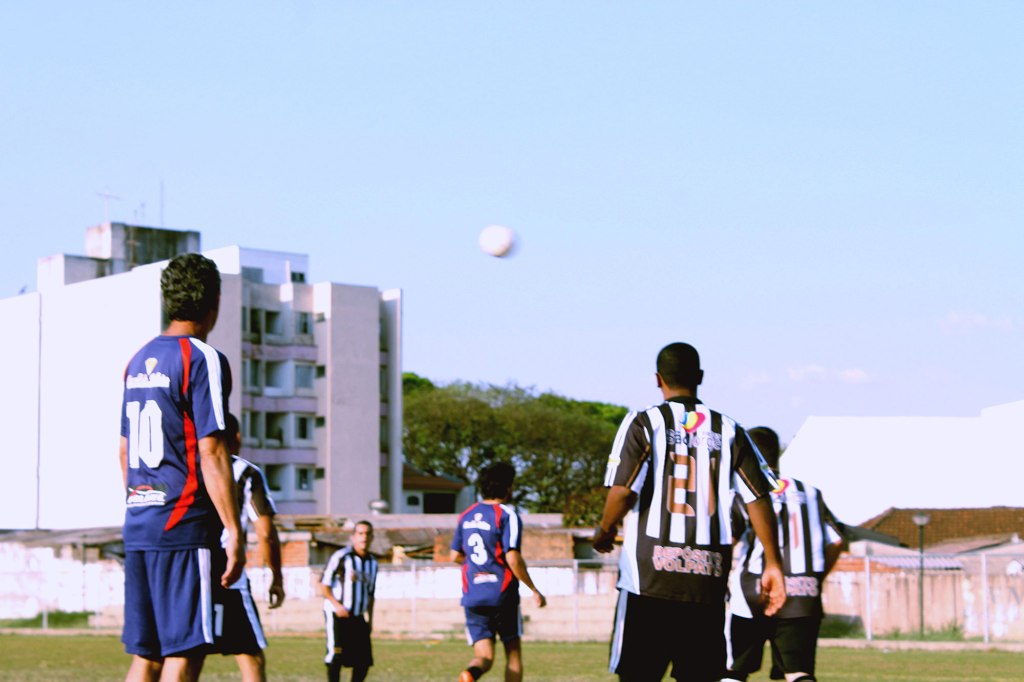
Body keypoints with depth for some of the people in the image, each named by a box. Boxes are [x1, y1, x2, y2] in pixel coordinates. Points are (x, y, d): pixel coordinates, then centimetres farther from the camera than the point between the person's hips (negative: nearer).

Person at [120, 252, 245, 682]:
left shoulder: (139, 361, 15)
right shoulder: (202, 360, -9)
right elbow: (211, 456, -15)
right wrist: (234, 534, -13)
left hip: (138, 528, 8)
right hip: (185, 528, -8)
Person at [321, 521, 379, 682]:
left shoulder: (372, 562, 12)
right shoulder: (341, 557, -8)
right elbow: (324, 584, -7)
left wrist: (369, 618, 15)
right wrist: (336, 604, -17)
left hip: (358, 617, 6)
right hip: (337, 614, -6)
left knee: (364, 660, 2)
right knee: (336, 656, -12)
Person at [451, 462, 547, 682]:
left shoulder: (466, 515, 10)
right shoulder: (507, 515, -10)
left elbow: (455, 556, 16)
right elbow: (513, 559, -18)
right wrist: (534, 590, -10)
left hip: (472, 596, 4)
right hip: (502, 594, -4)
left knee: (484, 656, 0)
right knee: (513, 652, 12)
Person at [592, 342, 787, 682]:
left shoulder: (643, 423, -1)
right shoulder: (728, 430, 8)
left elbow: (622, 491, -11)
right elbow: (758, 498, 3)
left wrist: (604, 532, 8)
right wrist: (772, 564, 8)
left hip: (651, 575, -3)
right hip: (708, 578, 3)